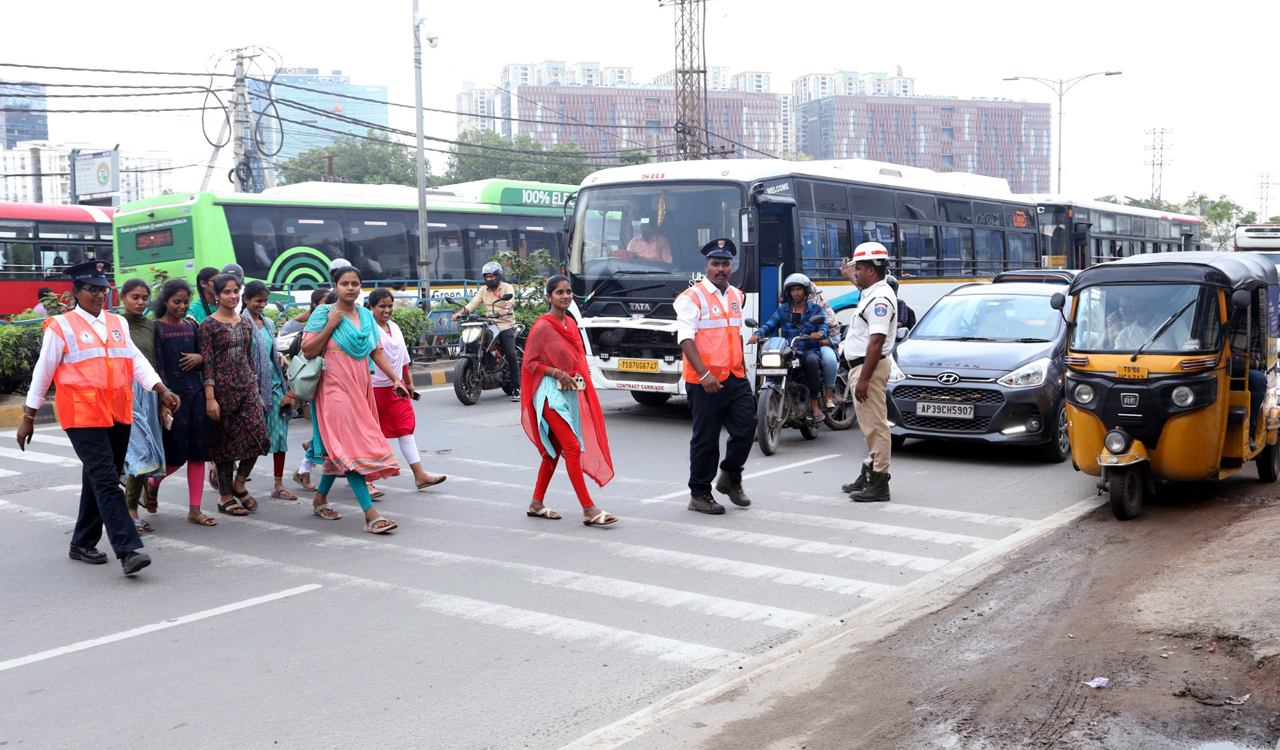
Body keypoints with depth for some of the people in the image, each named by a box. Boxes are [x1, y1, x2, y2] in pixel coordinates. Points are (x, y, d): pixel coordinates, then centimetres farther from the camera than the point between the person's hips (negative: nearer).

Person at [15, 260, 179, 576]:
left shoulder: (118, 324, 15)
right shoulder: (61, 327, -1)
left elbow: (137, 361, 10)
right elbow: (42, 373, 3)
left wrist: (162, 390, -5)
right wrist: (28, 417, 5)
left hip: (118, 414, 6)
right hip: (83, 416, -6)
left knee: (98, 480, 13)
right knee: (106, 481, -13)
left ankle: (83, 544, 26)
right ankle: (128, 550, -17)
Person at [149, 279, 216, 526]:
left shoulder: (192, 326, 13)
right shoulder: (156, 328, -4)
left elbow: (206, 355, 21)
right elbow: (157, 366, -10)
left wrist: (200, 358, -3)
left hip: (196, 393, 5)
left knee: (198, 452, 3)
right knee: (176, 454, -3)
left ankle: (195, 510, 8)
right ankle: (152, 483, 29)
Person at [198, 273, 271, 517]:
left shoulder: (245, 323, 11)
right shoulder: (208, 325, -5)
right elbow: (206, 363, -10)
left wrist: (256, 391, 13)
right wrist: (210, 398, -15)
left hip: (246, 387, 5)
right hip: (222, 389, -5)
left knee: (257, 435, -7)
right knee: (224, 442, 3)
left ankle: (239, 484, 14)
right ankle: (225, 496, 15)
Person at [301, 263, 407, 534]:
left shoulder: (366, 315, 12)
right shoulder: (324, 313, -4)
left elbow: (377, 351, 13)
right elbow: (308, 352, -8)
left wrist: (395, 379, 5)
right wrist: (330, 325, -15)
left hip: (360, 389, 6)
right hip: (335, 388, -6)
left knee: (339, 448, 13)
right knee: (350, 448, -12)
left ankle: (320, 498, 33)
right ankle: (371, 515, -17)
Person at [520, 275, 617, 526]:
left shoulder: (571, 324, 12)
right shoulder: (543, 326, -11)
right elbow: (529, 362, -11)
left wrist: (581, 377, 6)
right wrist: (557, 373, -20)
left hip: (571, 392, 8)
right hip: (551, 393, -8)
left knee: (554, 449, 12)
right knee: (573, 447, -13)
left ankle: (536, 504, 23)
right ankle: (589, 510, -13)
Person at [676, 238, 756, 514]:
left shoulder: (736, 296, 15)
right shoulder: (692, 298, -8)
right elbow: (686, 338, -16)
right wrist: (704, 374, -25)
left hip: (735, 378, 6)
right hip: (705, 381, -6)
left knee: (746, 427, 3)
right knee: (706, 439, 1)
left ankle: (731, 478, 25)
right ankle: (699, 494, 14)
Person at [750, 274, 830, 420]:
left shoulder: (815, 309, 11)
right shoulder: (783, 311, 17)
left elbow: (824, 325, -7)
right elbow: (769, 325, 2)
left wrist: (820, 333, -33)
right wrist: (758, 334, -21)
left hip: (810, 351, -2)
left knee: (811, 360, -38)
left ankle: (814, 403, -27)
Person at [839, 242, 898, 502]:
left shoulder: (880, 299, -19)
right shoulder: (872, 293, 13)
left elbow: (877, 341, -25)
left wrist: (864, 379, -27)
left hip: (870, 367, -11)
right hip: (861, 366, 11)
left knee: (875, 426, -8)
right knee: (870, 425, 18)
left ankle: (879, 484, -6)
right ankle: (869, 473, 28)